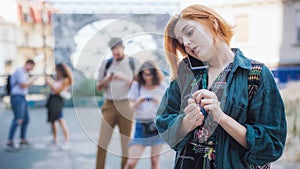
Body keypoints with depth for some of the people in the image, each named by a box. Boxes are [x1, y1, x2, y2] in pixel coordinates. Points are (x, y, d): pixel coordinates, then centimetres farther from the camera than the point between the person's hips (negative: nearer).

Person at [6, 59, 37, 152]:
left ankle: (23, 141, 20)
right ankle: (10, 143, -18)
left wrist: (32, 80, 11)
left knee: (26, 119, 12)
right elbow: (23, 85, -15)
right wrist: (32, 79, -2)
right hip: (17, 97, -10)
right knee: (18, 120, -17)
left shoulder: (25, 73, 19)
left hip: (22, 98, 10)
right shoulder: (19, 71, -9)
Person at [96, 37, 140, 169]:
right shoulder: (106, 63, 9)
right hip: (109, 105, 2)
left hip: (126, 106, -1)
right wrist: (107, 80, -10)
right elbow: (99, 87, 11)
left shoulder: (133, 63, 3)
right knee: (102, 141, -3)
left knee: (126, 142, 4)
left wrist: (125, 78, -17)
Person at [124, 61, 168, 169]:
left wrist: (158, 102, -15)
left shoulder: (162, 86, 2)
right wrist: (138, 102, -16)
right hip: (141, 125, 0)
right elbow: (131, 106, 4)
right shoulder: (136, 85, 2)